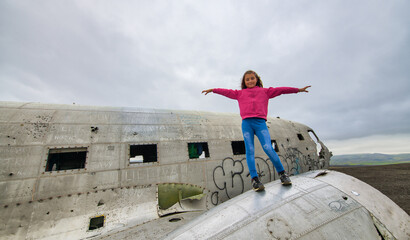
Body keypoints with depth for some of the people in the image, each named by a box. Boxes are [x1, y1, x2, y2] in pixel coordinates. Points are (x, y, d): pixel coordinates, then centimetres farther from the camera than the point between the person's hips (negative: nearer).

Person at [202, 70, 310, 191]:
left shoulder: (265, 91, 22)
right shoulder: (240, 93, 22)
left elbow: (280, 90, 21)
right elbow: (226, 91, 22)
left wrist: (298, 89, 20)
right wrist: (212, 90, 21)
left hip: (260, 122, -1)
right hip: (246, 123, 1)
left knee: (268, 148, -14)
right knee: (250, 150, -6)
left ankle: (282, 173, 8)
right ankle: (254, 179, -2)